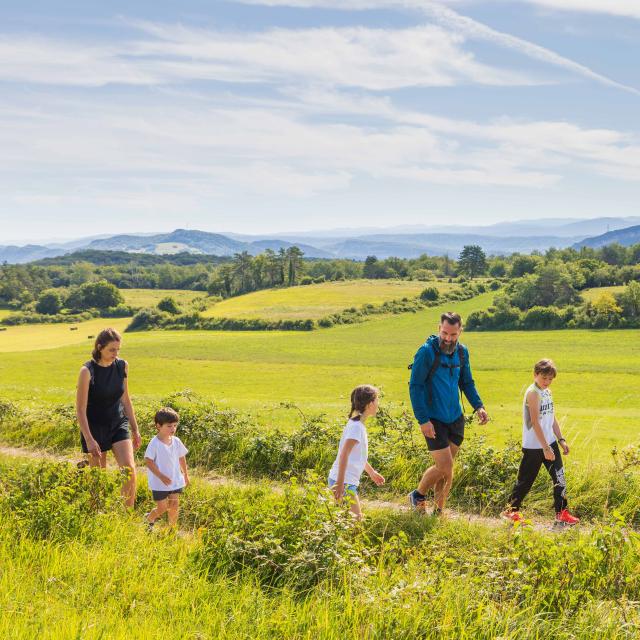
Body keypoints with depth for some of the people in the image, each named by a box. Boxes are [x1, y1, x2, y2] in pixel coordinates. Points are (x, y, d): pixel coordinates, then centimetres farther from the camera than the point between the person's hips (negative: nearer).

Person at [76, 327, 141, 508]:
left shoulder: (122, 366, 0)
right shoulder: (87, 371, -15)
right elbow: (80, 409, -14)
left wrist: (135, 429, 11)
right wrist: (89, 440, -19)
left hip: (119, 424, 3)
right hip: (95, 427, -3)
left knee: (129, 469, -13)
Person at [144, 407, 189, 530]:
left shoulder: (176, 441, 0)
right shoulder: (155, 443, -18)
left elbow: (182, 458, 13)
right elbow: (148, 461, -18)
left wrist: (186, 475, 19)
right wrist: (161, 476, -20)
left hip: (176, 481, 5)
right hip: (159, 483, -5)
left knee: (174, 505, 5)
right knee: (162, 508, 2)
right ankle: (149, 519, 31)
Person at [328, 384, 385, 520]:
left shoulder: (358, 424, 12)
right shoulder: (357, 426, -18)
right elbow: (344, 454, -26)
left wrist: (371, 472, 33)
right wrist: (340, 484, -29)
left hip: (348, 480, 10)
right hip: (343, 481, -10)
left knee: (357, 516, 17)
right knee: (355, 518, -8)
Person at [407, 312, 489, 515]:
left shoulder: (462, 352, 4)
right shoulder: (427, 352, -15)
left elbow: (467, 382, 16)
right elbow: (415, 386, -14)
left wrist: (478, 406, 0)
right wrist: (423, 420, -18)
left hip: (455, 418, 6)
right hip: (434, 420, -6)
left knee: (444, 467, 10)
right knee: (445, 467, -8)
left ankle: (438, 510, 23)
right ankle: (418, 495, 17)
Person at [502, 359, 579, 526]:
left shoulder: (548, 392, 11)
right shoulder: (533, 393, -16)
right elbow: (535, 422, -21)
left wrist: (561, 439, 13)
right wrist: (545, 448, -22)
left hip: (550, 442, 8)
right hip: (534, 446, -8)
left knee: (559, 477, 4)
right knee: (526, 480, 3)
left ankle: (562, 513, 12)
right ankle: (511, 510, 18)